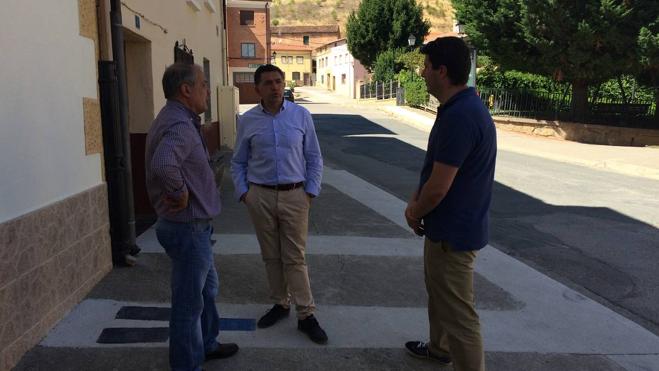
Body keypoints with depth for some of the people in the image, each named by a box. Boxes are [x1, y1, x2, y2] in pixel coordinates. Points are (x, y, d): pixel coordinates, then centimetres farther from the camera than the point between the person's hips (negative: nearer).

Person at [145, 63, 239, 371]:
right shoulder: (179, 126, -24)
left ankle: (206, 345, 44)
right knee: (189, 302, 5)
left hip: (193, 225, 11)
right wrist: (180, 193, -27)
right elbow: (163, 165, -44)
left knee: (207, 288, 26)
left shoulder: (177, 120, 9)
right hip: (188, 227, -11)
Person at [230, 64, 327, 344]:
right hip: (260, 196, 2)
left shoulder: (301, 116, -1)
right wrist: (243, 192, 0)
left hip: (294, 195, -1)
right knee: (271, 256, 12)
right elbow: (238, 163, 9)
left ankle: (306, 316, 9)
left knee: (295, 258, 1)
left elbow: (314, 158, 4)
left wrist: (310, 192, -3)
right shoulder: (247, 121, 2)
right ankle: (280, 304, 28)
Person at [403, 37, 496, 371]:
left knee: (457, 311, 2)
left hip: (452, 231, -11)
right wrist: (414, 200, 4)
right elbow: (434, 168, 15)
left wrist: (415, 214, -7)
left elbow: (439, 187, -25)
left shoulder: (459, 117, -27)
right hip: (449, 224, 11)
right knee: (438, 292, 28)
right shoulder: (461, 107, 6)